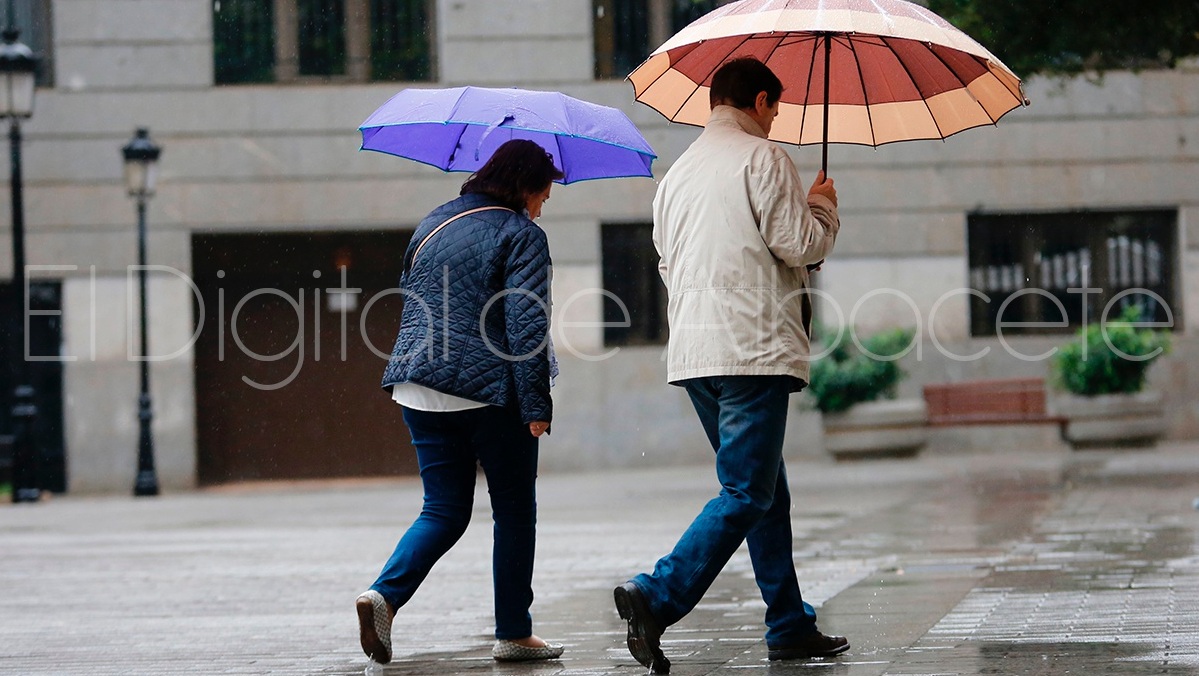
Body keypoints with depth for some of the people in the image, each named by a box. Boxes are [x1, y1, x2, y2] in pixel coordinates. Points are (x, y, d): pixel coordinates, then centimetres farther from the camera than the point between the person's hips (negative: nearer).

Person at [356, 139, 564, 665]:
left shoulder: (433, 224, 16)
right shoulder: (521, 236, -7)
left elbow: (411, 304, 23)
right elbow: (526, 325, -16)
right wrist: (537, 405, -16)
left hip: (419, 388, 6)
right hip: (491, 391, -6)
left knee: (444, 510, 10)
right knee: (514, 512, 7)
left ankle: (384, 595, -13)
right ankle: (513, 634, 10)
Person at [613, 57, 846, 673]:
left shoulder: (678, 172, 18)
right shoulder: (761, 158, -6)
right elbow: (799, 245, -9)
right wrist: (822, 207, 10)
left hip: (693, 352, 8)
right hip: (753, 349, -8)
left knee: (767, 490, 15)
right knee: (745, 495, -9)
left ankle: (791, 626, 17)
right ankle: (655, 597, -23)